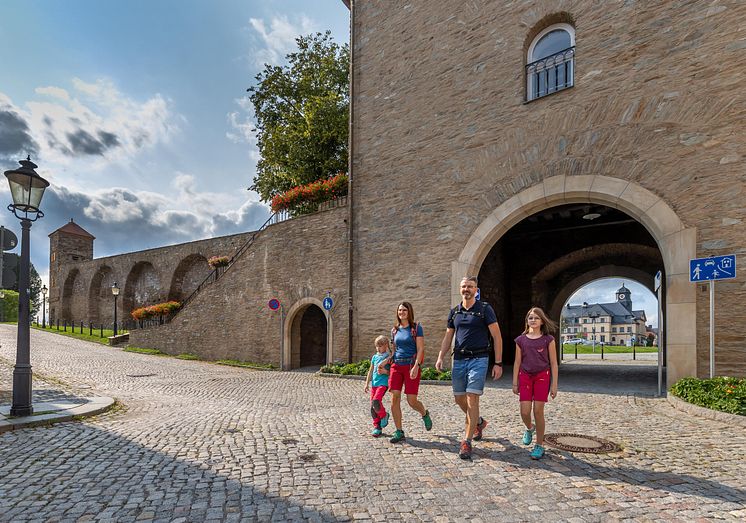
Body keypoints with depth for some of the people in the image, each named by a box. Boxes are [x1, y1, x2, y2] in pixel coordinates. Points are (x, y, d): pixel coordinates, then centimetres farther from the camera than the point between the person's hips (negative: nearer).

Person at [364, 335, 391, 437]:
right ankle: (377, 427, 17)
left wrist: (385, 372, -20)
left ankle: (384, 415, 3)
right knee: (372, 406, 5)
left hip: (383, 383, -6)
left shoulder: (389, 357, -3)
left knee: (376, 401, -25)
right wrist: (367, 383, 17)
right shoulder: (374, 357, 14)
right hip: (374, 383, 6)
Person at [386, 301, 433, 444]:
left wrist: (416, 366, -18)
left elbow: (420, 349, -8)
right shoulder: (395, 330, 13)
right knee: (394, 398, -6)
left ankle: (425, 414, 30)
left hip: (411, 365, -4)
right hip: (396, 366, 5)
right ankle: (399, 432, 5)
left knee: (412, 401, -4)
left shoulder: (416, 327, -2)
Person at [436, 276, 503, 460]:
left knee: (472, 398, -10)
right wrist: (440, 358, 3)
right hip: (459, 360, 5)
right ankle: (479, 422, 39)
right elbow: (448, 337, 15)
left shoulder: (484, 309, -3)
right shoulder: (454, 311, 11)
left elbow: (497, 336, -4)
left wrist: (498, 363, -9)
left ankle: (467, 442, -2)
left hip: (478, 359, -5)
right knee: (459, 398, 11)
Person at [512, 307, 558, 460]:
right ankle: (529, 428, 33)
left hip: (542, 376, -2)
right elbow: (517, 362, 8)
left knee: (538, 411, -3)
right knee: (524, 412, -2)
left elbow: (553, 363, 0)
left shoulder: (548, 339, -1)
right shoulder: (521, 340, 5)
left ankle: (539, 445, 13)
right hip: (525, 376, 2)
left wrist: (554, 384, -3)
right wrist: (515, 383, 6)